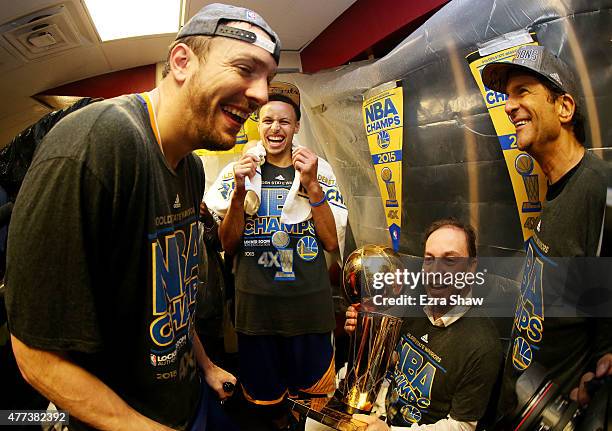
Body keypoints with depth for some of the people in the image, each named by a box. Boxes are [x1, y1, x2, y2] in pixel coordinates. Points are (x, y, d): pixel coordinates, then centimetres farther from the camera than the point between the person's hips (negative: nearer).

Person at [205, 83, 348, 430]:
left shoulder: (319, 169, 1)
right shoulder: (238, 171, 3)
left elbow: (332, 242, -6)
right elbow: (229, 245, -1)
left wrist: (311, 185, -17)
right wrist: (239, 191, -16)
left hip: (309, 301, 0)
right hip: (255, 302, 1)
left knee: (316, 401, 14)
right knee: (264, 399, 18)